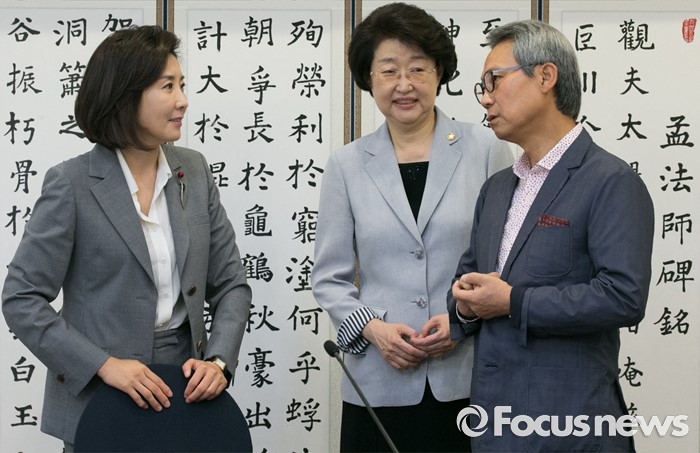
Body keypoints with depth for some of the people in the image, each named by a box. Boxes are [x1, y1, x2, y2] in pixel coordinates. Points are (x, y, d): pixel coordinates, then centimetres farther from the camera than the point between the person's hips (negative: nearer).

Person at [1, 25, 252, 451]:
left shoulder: (194, 171, 3)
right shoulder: (72, 183, -10)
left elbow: (231, 283, 6)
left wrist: (218, 360, -10)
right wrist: (104, 364, -19)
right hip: (98, 401, -4)